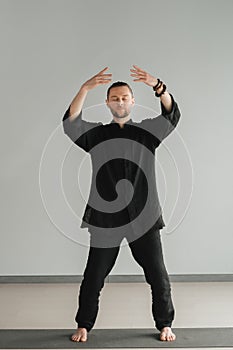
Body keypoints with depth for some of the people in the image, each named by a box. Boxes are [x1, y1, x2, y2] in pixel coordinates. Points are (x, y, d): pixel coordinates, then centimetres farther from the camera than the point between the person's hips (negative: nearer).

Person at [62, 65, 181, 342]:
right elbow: (70, 122, -10)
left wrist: (157, 86, -27)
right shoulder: (96, 134, 7)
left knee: (157, 275, 7)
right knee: (93, 276, 6)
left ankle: (164, 324, 27)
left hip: (143, 216, 1)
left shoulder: (147, 131, 8)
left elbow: (172, 115, -9)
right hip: (105, 217, 0)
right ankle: (84, 325, 25)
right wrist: (85, 88, -25)